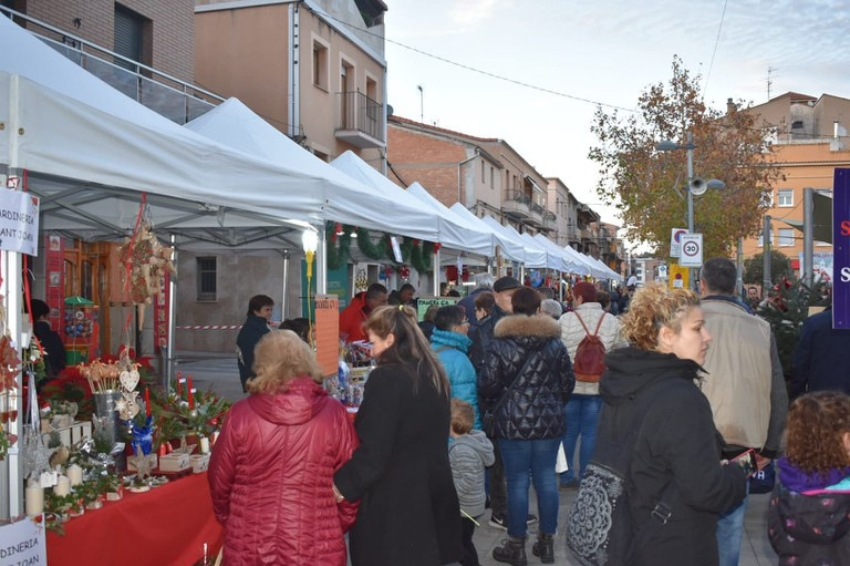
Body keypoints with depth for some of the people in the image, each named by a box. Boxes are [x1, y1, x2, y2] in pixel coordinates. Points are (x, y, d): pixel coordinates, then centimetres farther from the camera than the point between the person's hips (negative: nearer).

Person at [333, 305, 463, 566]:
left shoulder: (386, 378, -18)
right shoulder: (434, 374, 8)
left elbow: (373, 451, -20)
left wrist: (342, 484, -9)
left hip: (392, 500, -8)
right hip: (431, 491, 8)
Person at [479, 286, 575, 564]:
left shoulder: (500, 343, -7)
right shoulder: (555, 342, 4)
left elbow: (488, 384, -9)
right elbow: (568, 381, 9)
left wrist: (492, 405, 11)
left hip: (513, 422, -3)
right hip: (549, 421, 3)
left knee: (517, 481, 3)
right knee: (546, 479, 11)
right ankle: (546, 542, 20)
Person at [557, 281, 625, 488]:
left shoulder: (565, 320, -7)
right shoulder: (612, 322, -3)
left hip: (568, 384, 0)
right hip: (598, 385, 0)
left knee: (568, 431, 11)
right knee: (590, 432, 7)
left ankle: (567, 476, 16)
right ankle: (585, 477, 10)